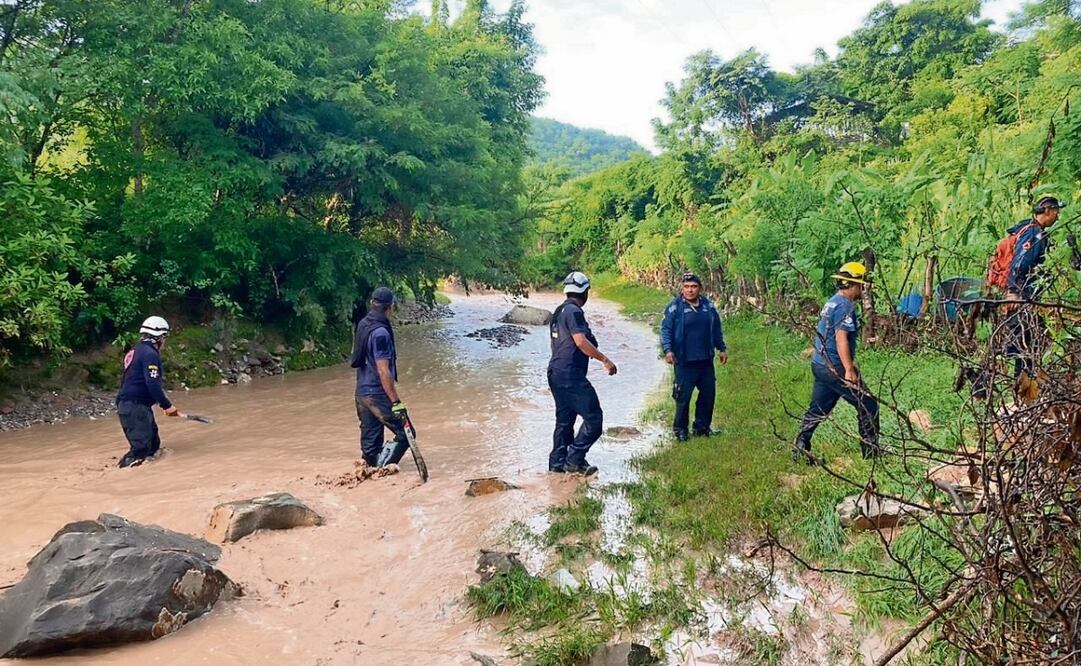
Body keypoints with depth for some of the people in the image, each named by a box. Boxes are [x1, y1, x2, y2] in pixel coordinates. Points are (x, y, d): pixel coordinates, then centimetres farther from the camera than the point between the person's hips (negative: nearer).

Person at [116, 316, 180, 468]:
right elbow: (153, 384, -23)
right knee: (141, 447, -11)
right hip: (135, 407, -10)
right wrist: (167, 405, -15)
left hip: (126, 403, 10)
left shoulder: (136, 350, 16)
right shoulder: (150, 353, -15)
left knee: (153, 444, 13)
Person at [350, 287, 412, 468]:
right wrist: (396, 402, -20)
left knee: (370, 441, 14)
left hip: (362, 392, 9)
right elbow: (383, 371, -23)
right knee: (405, 434, -1)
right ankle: (381, 468, -6)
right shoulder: (381, 332, -19)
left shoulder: (362, 324, 8)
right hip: (377, 394, -9)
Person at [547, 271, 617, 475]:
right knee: (593, 417, -4)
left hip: (556, 373, 10)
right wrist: (605, 360, -18)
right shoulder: (573, 311, -13)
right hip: (570, 375, -10)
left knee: (564, 419, 16)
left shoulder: (559, 311, 17)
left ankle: (557, 462, 19)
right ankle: (575, 459, -3)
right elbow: (581, 341, -22)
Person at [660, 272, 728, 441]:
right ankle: (680, 429, 13)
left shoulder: (708, 306, 6)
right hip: (685, 361, -5)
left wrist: (722, 348, 18)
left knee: (708, 393, 12)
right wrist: (668, 350, -19)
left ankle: (702, 426, 28)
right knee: (683, 396, -2)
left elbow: (717, 329, 16)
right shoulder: (675, 307, -8)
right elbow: (665, 330, -8)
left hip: (706, 360, 5)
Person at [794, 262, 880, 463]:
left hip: (820, 364, 10)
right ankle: (871, 452, 9)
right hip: (834, 368, -10)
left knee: (817, 409, 13)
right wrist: (849, 370, -25)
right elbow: (841, 339, -24)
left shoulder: (831, 302, 15)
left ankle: (800, 449, 12)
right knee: (868, 405, 2)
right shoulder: (845, 306, -16)